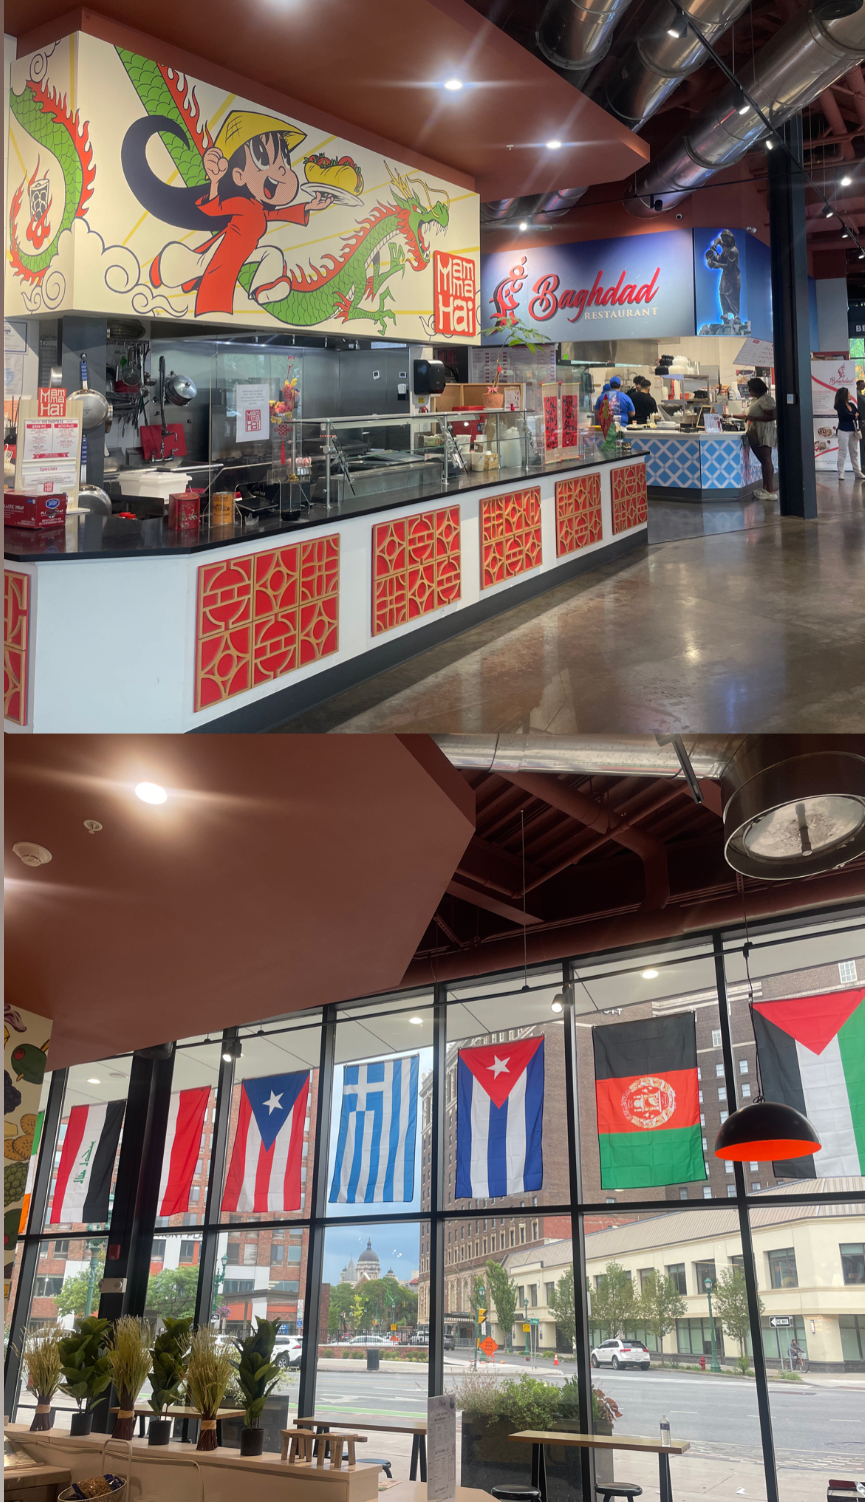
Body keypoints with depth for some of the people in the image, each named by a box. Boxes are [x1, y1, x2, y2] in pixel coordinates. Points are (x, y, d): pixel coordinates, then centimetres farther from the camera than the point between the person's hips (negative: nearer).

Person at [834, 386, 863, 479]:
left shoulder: (852, 405, 13)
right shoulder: (840, 406, -7)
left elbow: (858, 414, 8)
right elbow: (845, 415, -21)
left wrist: (856, 416, -13)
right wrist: (854, 416, -5)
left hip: (853, 431, 7)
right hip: (844, 431, -7)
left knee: (854, 452, 10)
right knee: (842, 452, -5)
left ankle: (857, 472, 15)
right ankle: (840, 473, -1)